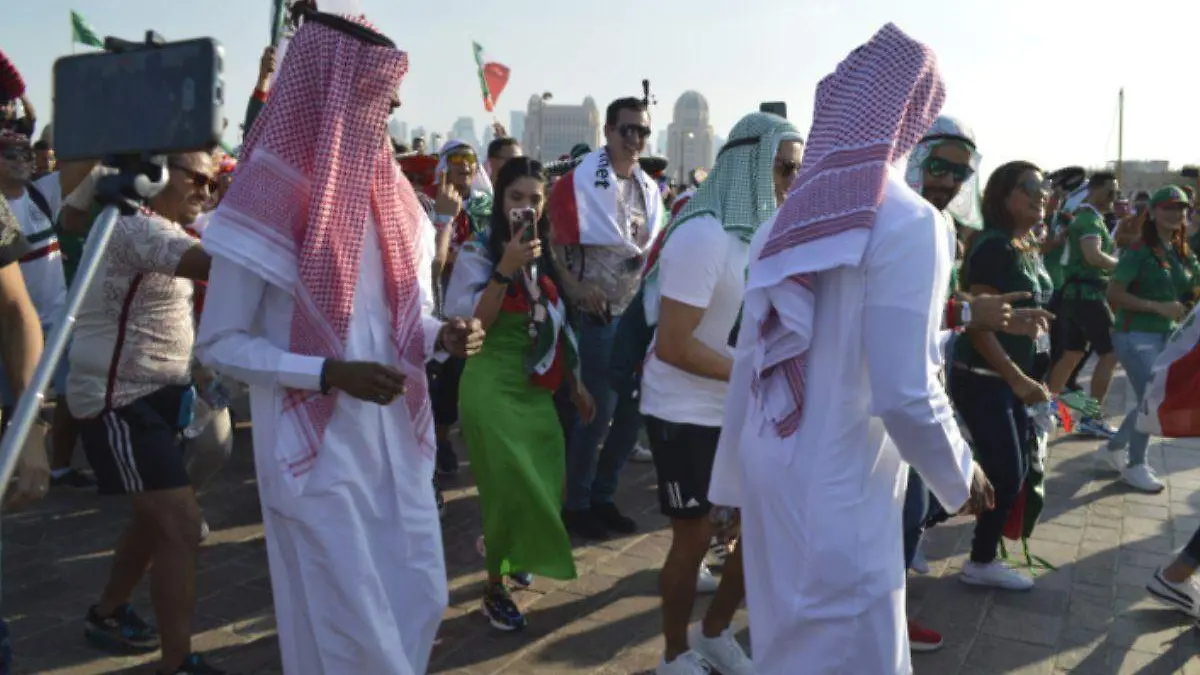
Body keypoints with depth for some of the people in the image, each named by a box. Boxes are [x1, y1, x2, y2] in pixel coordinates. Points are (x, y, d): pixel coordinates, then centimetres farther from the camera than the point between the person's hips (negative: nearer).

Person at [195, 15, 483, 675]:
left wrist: (440, 335, -7)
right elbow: (219, 344, -13)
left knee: (419, 599, 17)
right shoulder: (268, 197, -15)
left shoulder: (385, 191, 5)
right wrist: (331, 374, -23)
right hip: (317, 446, -6)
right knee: (350, 621, 7)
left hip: (394, 435, 6)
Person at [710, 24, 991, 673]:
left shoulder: (789, 219, 5)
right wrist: (962, 473, -2)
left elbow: (749, 362, 8)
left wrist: (736, 477, 17)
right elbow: (904, 393, -21)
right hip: (838, 494, -7)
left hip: (771, 470, 7)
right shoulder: (908, 223, -17)